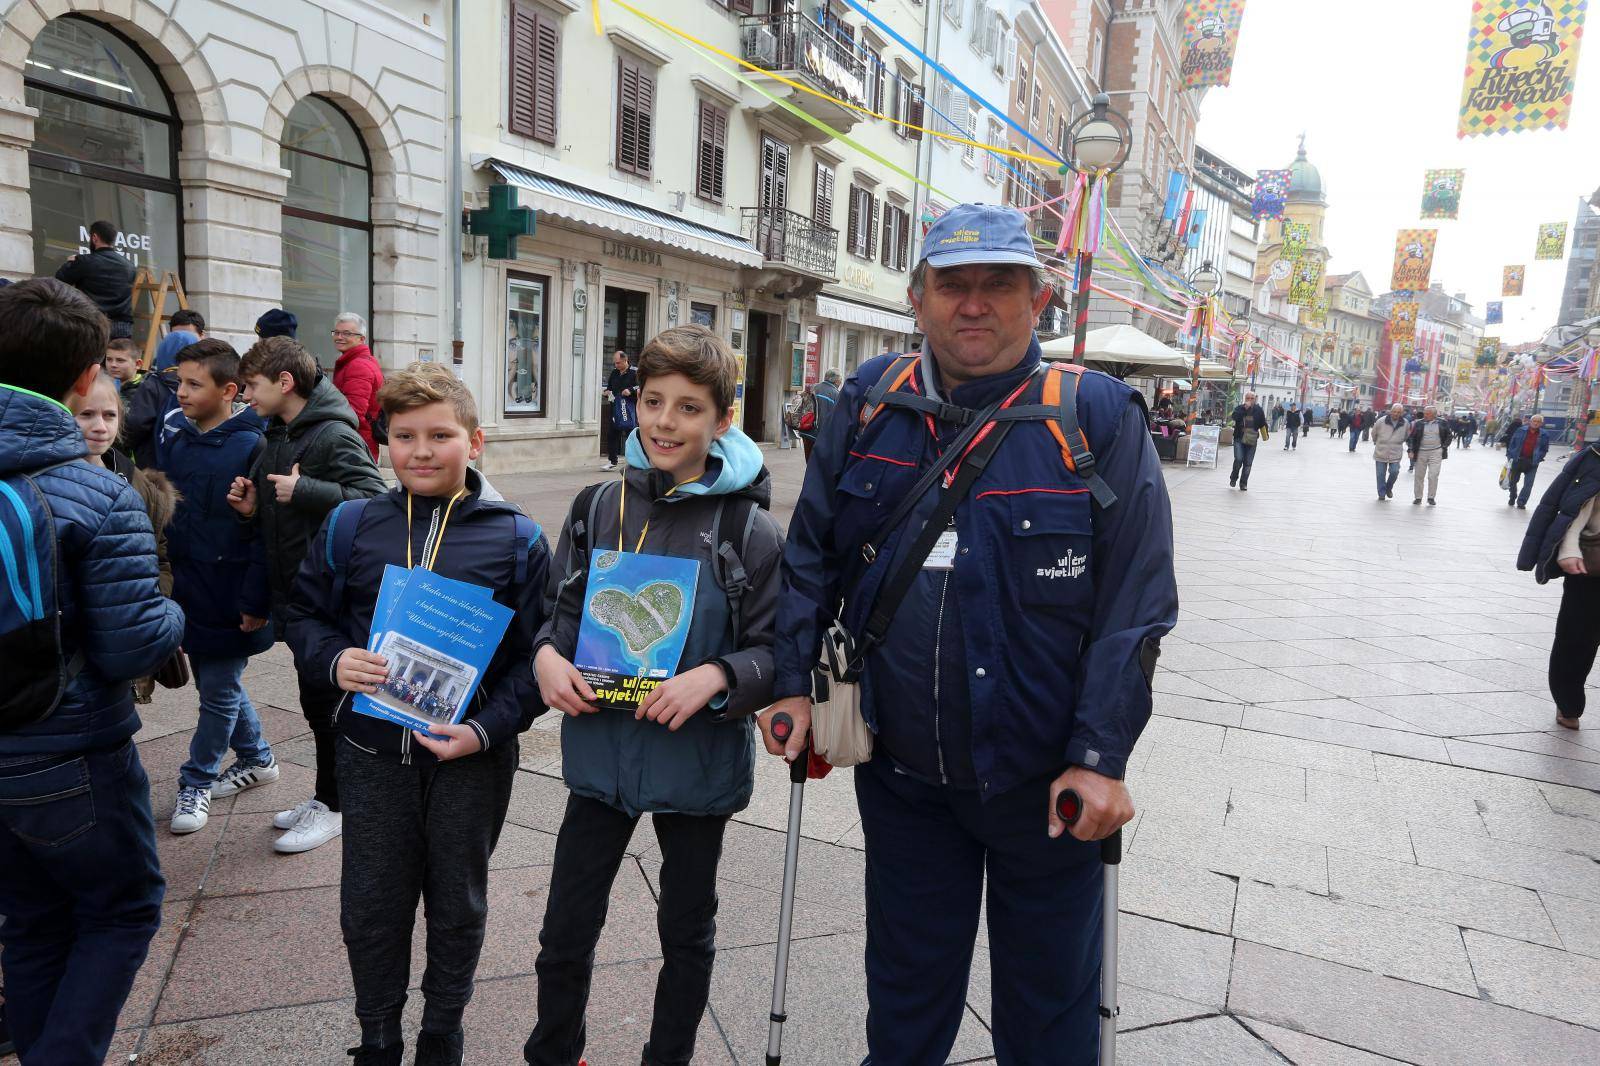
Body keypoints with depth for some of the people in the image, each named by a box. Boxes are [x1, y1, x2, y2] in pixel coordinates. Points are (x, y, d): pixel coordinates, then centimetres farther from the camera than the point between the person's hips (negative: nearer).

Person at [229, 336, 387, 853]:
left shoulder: (335, 436, -15)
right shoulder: (277, 436, 13)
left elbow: (374, 499, -27)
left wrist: (304, 491, -27)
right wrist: (253, 506, 3)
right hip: (293, 590, 9)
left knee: (324, 700, 1)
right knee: (316, 699, 16)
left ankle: (332, 805, 16)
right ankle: (325, 795, 29)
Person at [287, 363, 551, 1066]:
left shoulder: (516, 539, -7)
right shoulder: (350, 526, -1)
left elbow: (538, 653, -7)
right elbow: (304, 614, 9)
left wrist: (488, 728, -18)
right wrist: (334, 659, -12)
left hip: (472, 756, -1)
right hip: (373, 753, 2)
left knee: (458, 907, 17)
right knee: (370, 909, 15)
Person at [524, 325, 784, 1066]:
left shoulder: (748, 529, -13)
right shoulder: (596, 509, -3)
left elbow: (777, 650, -10)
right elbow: (559, 609, 8)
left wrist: (716, 677, -27)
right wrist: (546, 654, -12)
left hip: (697, 766, -2)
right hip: (600, 755, 3)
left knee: (687, 934, 20)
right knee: (565, 933, 16)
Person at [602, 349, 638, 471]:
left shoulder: (634, 373, -5)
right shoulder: (614, 373, 14)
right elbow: (609, 387, 26)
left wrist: (631, 391, -21)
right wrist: (607, 392, 5)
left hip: (629, 409, -6)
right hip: (615, 409, 6)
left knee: (631, 434, -1)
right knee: (611, 434, 6)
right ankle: (611, 461, 13)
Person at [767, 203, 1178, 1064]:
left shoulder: (1097, 417, -11)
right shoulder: (869, 405, -1)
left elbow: (1135, 602, -11)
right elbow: (811, 553, 5)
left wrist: (1100, 758, -14)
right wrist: (794, 682, 0)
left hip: (1046, 781, -2)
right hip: (901, 772, 3)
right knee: (906, 987, 23)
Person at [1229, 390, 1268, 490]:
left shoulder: (1259, 410, 4)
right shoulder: (1239, 408, -1)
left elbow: (1263, 424, 12)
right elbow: (1235, 417, -22)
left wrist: (1265, 436, 10)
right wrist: (1245, 408, -26)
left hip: (1252, 441, 2)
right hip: (1239, 439, -2)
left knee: (1248, 463, 3)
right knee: (1238, 459, -16)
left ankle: (1243, 484, 14)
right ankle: (1234, 478, 10)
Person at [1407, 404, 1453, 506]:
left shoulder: (1441, 423, 2)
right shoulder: (1418, 423, 0)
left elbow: (1448, 436, 14)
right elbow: (1411, 437, 1)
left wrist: (1444, 447, 4)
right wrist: (1410, 450, -9)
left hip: (1436, 453, -1)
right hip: (1420, 453, 1)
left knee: (1433, 476, -7)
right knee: (1419, 476, 7)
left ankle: (1431, 497, 6)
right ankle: (1418, 497, 17)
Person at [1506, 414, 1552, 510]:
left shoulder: (1544, 435, -3)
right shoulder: (1521, 431, -3)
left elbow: (1545, 449, 3)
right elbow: (1512, 444, 3)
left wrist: (1538, 459, -9)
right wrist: (1510, 456, -3)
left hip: (1532, 463, -1)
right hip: (1517, 460, 1)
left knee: (1528, 484, -5)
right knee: (1512, 481, 13)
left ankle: (1521, 502, 5)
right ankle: (1512, 498, 35)